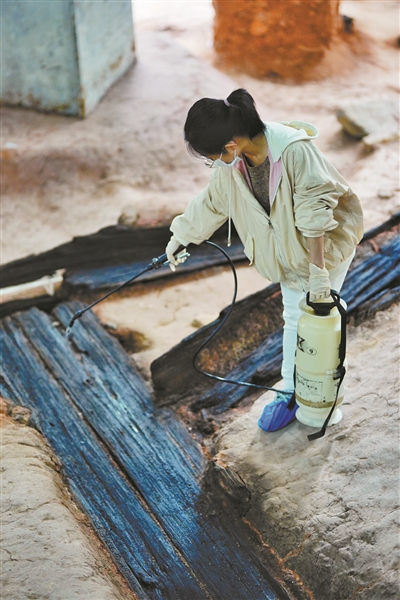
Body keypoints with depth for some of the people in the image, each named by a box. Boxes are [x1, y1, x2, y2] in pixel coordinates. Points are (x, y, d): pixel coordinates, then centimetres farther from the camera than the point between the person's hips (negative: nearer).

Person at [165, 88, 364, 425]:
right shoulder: (232, 162, -13)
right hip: (289, 249, 6)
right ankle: (290, 391, 28)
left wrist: (318, 269, -29)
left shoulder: (295, 151, -35)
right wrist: (179, 238, 17)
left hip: (327, 243, -6)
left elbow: (314, 213, -31)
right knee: (294, 317, 14)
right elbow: (211, 203, 5)